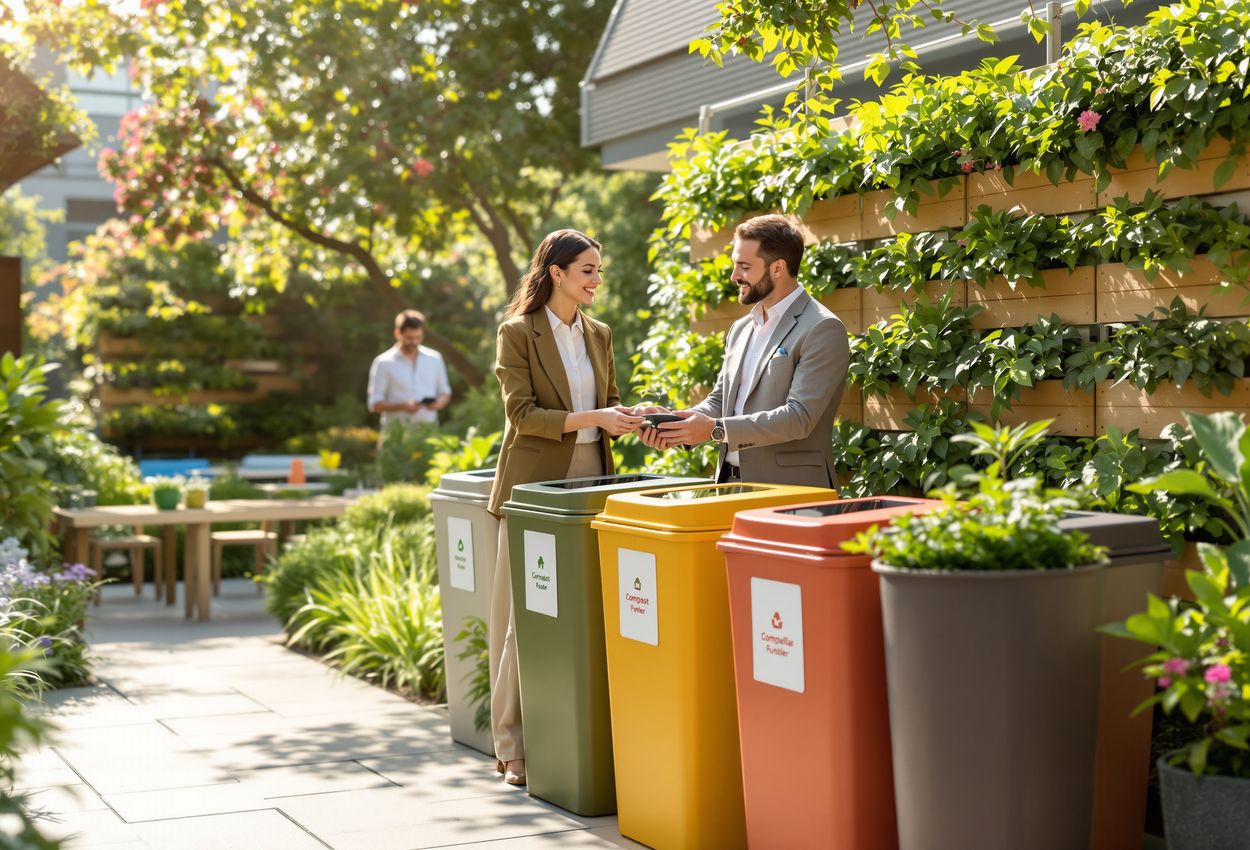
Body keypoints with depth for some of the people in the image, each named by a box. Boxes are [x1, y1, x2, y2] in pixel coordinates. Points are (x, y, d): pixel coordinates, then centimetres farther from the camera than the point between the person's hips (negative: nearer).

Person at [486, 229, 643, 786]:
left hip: (589, 482, 5)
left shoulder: (599, 335, 14)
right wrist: (589, 418, -20)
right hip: (536, 484, -5)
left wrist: (629, 419, -4)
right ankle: (516, 748, 4)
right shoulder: (518, 333, -4)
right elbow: (521, 413, -11)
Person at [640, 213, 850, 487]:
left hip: (790, 489, -7)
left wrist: (715, 430, -21)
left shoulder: (823, 330, -11)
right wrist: (674, 421, -3)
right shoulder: (741, 329, 16)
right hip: (730, 484, 7)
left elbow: (800, 416, -18)